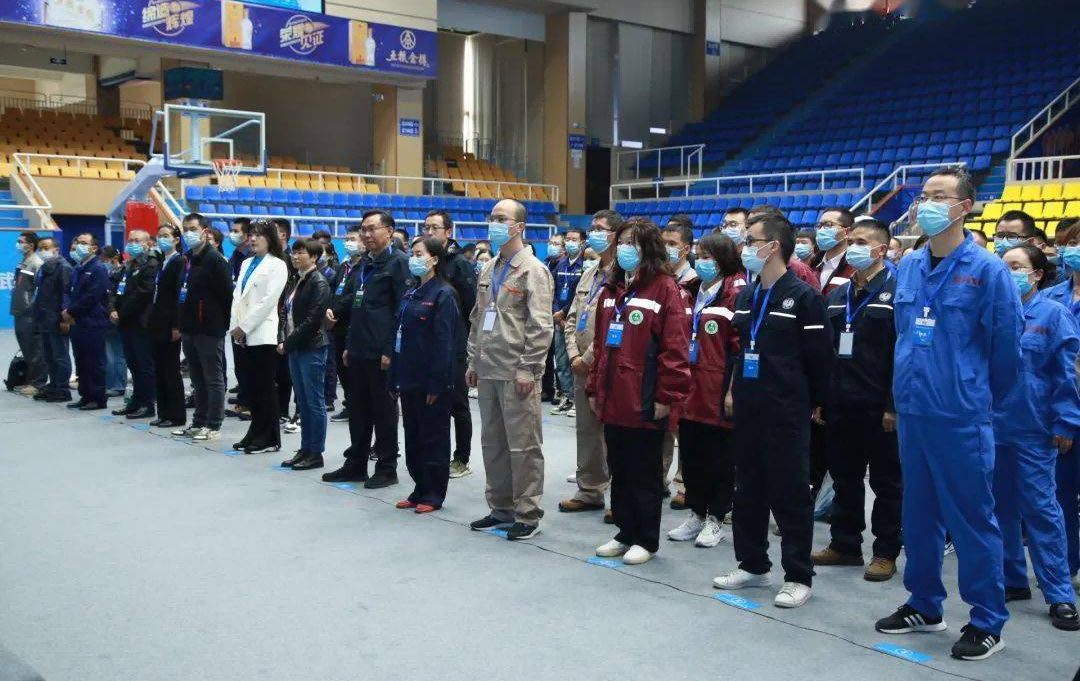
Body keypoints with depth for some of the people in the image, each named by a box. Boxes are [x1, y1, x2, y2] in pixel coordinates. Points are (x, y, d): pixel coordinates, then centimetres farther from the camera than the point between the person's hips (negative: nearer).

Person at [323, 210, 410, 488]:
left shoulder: (398, 262, -8)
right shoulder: (365, 264, 17)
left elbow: (403, 309, -13)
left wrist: (391, 350, -17)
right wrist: (349, 345, 17)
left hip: (381, 352, -8)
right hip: (359, 350, 8)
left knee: (384, 411, 1)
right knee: (358, 410, 13)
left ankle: (387, 468, 11)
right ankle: (355, 464, 22)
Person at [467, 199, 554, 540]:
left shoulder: (533, 270, -8)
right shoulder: (488, 270, 16)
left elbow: (540, 326, -14)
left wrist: (528, 369, -17)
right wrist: (473, 361, 16)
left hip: (516, 373, -8)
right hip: (488, 371, 8)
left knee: (523, 445, -2)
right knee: (493, 443, 14)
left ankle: (527, 515, 8)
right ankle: (501, 508, 26)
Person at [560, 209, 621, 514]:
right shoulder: (588, 275, 15)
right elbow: (573, 318, 16)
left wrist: (589, 359, -13)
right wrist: (574, 355, 3)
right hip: (582, 366, 8)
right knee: (586, 429, 13)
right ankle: (589, 492, 23)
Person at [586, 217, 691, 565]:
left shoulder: (665, 289, -8)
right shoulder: (612, 289, 14)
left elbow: (675, 349, -13)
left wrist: (667, 397, -16)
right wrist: (594, 388, 13)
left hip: (645, 403, -7)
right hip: (612, 400, 7)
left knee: (644, 473, 4)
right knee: (619, 470, 15)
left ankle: (646, 540, 17)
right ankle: (626, 533, 28)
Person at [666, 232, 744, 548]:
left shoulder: (736, 294, -9)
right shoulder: (693, 292, 14)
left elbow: (741, 345, -12)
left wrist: (733, 389, -15)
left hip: (718, 393, -7)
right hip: (690, 389, 7)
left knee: (719, 458, 5)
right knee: (690, 454, 13)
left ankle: (715, 520, 17)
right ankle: (695, 514, 26)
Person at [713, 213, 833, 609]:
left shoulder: (803, 297, -11)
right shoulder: (746, 294, 11)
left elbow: (819, 357, -10)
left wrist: (811, 403, -4)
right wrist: (734, 390, 16)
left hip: (786, 412, -7)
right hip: (748, 408, 7)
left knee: (790, 492, 0)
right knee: (749, 488, 13)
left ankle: (798, 577, 10)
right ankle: (753, 565, 26)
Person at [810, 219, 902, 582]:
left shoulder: (896, 292, -8)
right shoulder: (837, 295, 14)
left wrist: (894, 405, -17)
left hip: (878, 406, -7)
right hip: (840, 405, 7)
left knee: (885, 480, 5)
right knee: (844, 477, 14)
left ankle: (886, 552, 14)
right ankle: (845, 544, 25)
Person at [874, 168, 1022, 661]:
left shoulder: (987, 270, -9)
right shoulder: (908, 267, 7)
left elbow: (1007, 346, -4)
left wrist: (980, 397, 6)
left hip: (961, 417, -6)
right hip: (912, 411, 6)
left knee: (972, 518, 3)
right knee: (919, 513, 15)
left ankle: (987, 623, 16)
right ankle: (924, 605, 30)